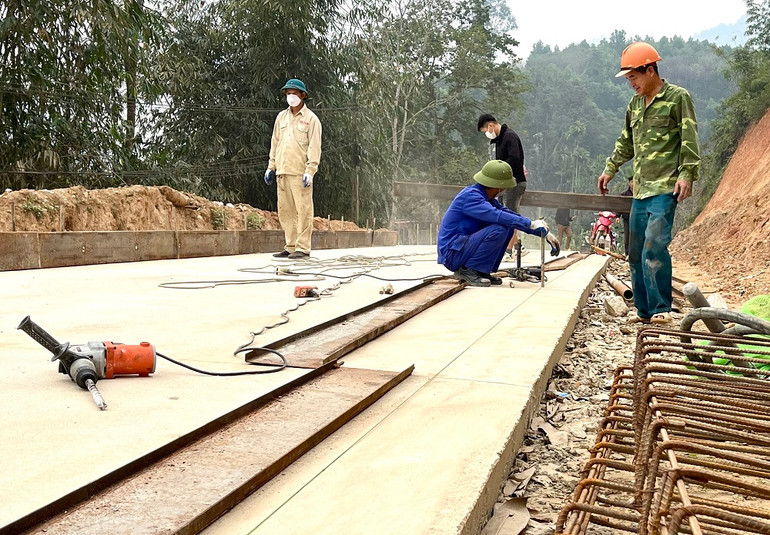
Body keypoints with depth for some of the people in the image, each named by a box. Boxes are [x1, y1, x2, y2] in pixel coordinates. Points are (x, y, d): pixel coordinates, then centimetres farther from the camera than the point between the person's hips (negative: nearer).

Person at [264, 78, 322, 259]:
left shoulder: (311, 119, 1)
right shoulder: (281, 117, 18)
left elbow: (314, 147, -6)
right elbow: (275, 143, 21)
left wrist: (310, 171, -14)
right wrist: (271, 166, 16)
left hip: (300, 173, -6)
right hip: (282, 171, 6)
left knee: (303, 210, -7)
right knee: (285, 210, 6)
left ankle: (302, 248, -3)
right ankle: (291, 246, 13)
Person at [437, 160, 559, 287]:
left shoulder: (488, 198, 10)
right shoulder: (470, 196, -19)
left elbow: (510, 213, 10)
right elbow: (496, 215, -31)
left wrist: (543, 232, 5)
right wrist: (531, 224, -27)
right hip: (452, 254, -10)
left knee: (508, 226, 5)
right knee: (498, 230, -25)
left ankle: (482, 271, 4)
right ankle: (467, 271, -13)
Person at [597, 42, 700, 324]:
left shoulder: (678, 97, -1)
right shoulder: (634, 104, 18)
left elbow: (690, 140, -7)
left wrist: (687, 174, -15)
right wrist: (610, 169, 23)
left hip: (665, 188, -7)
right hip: (640, 189, 7)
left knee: (654, 247, -19)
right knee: (636, 253, 7)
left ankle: (661, 309, -10)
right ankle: (645, 312, 15)